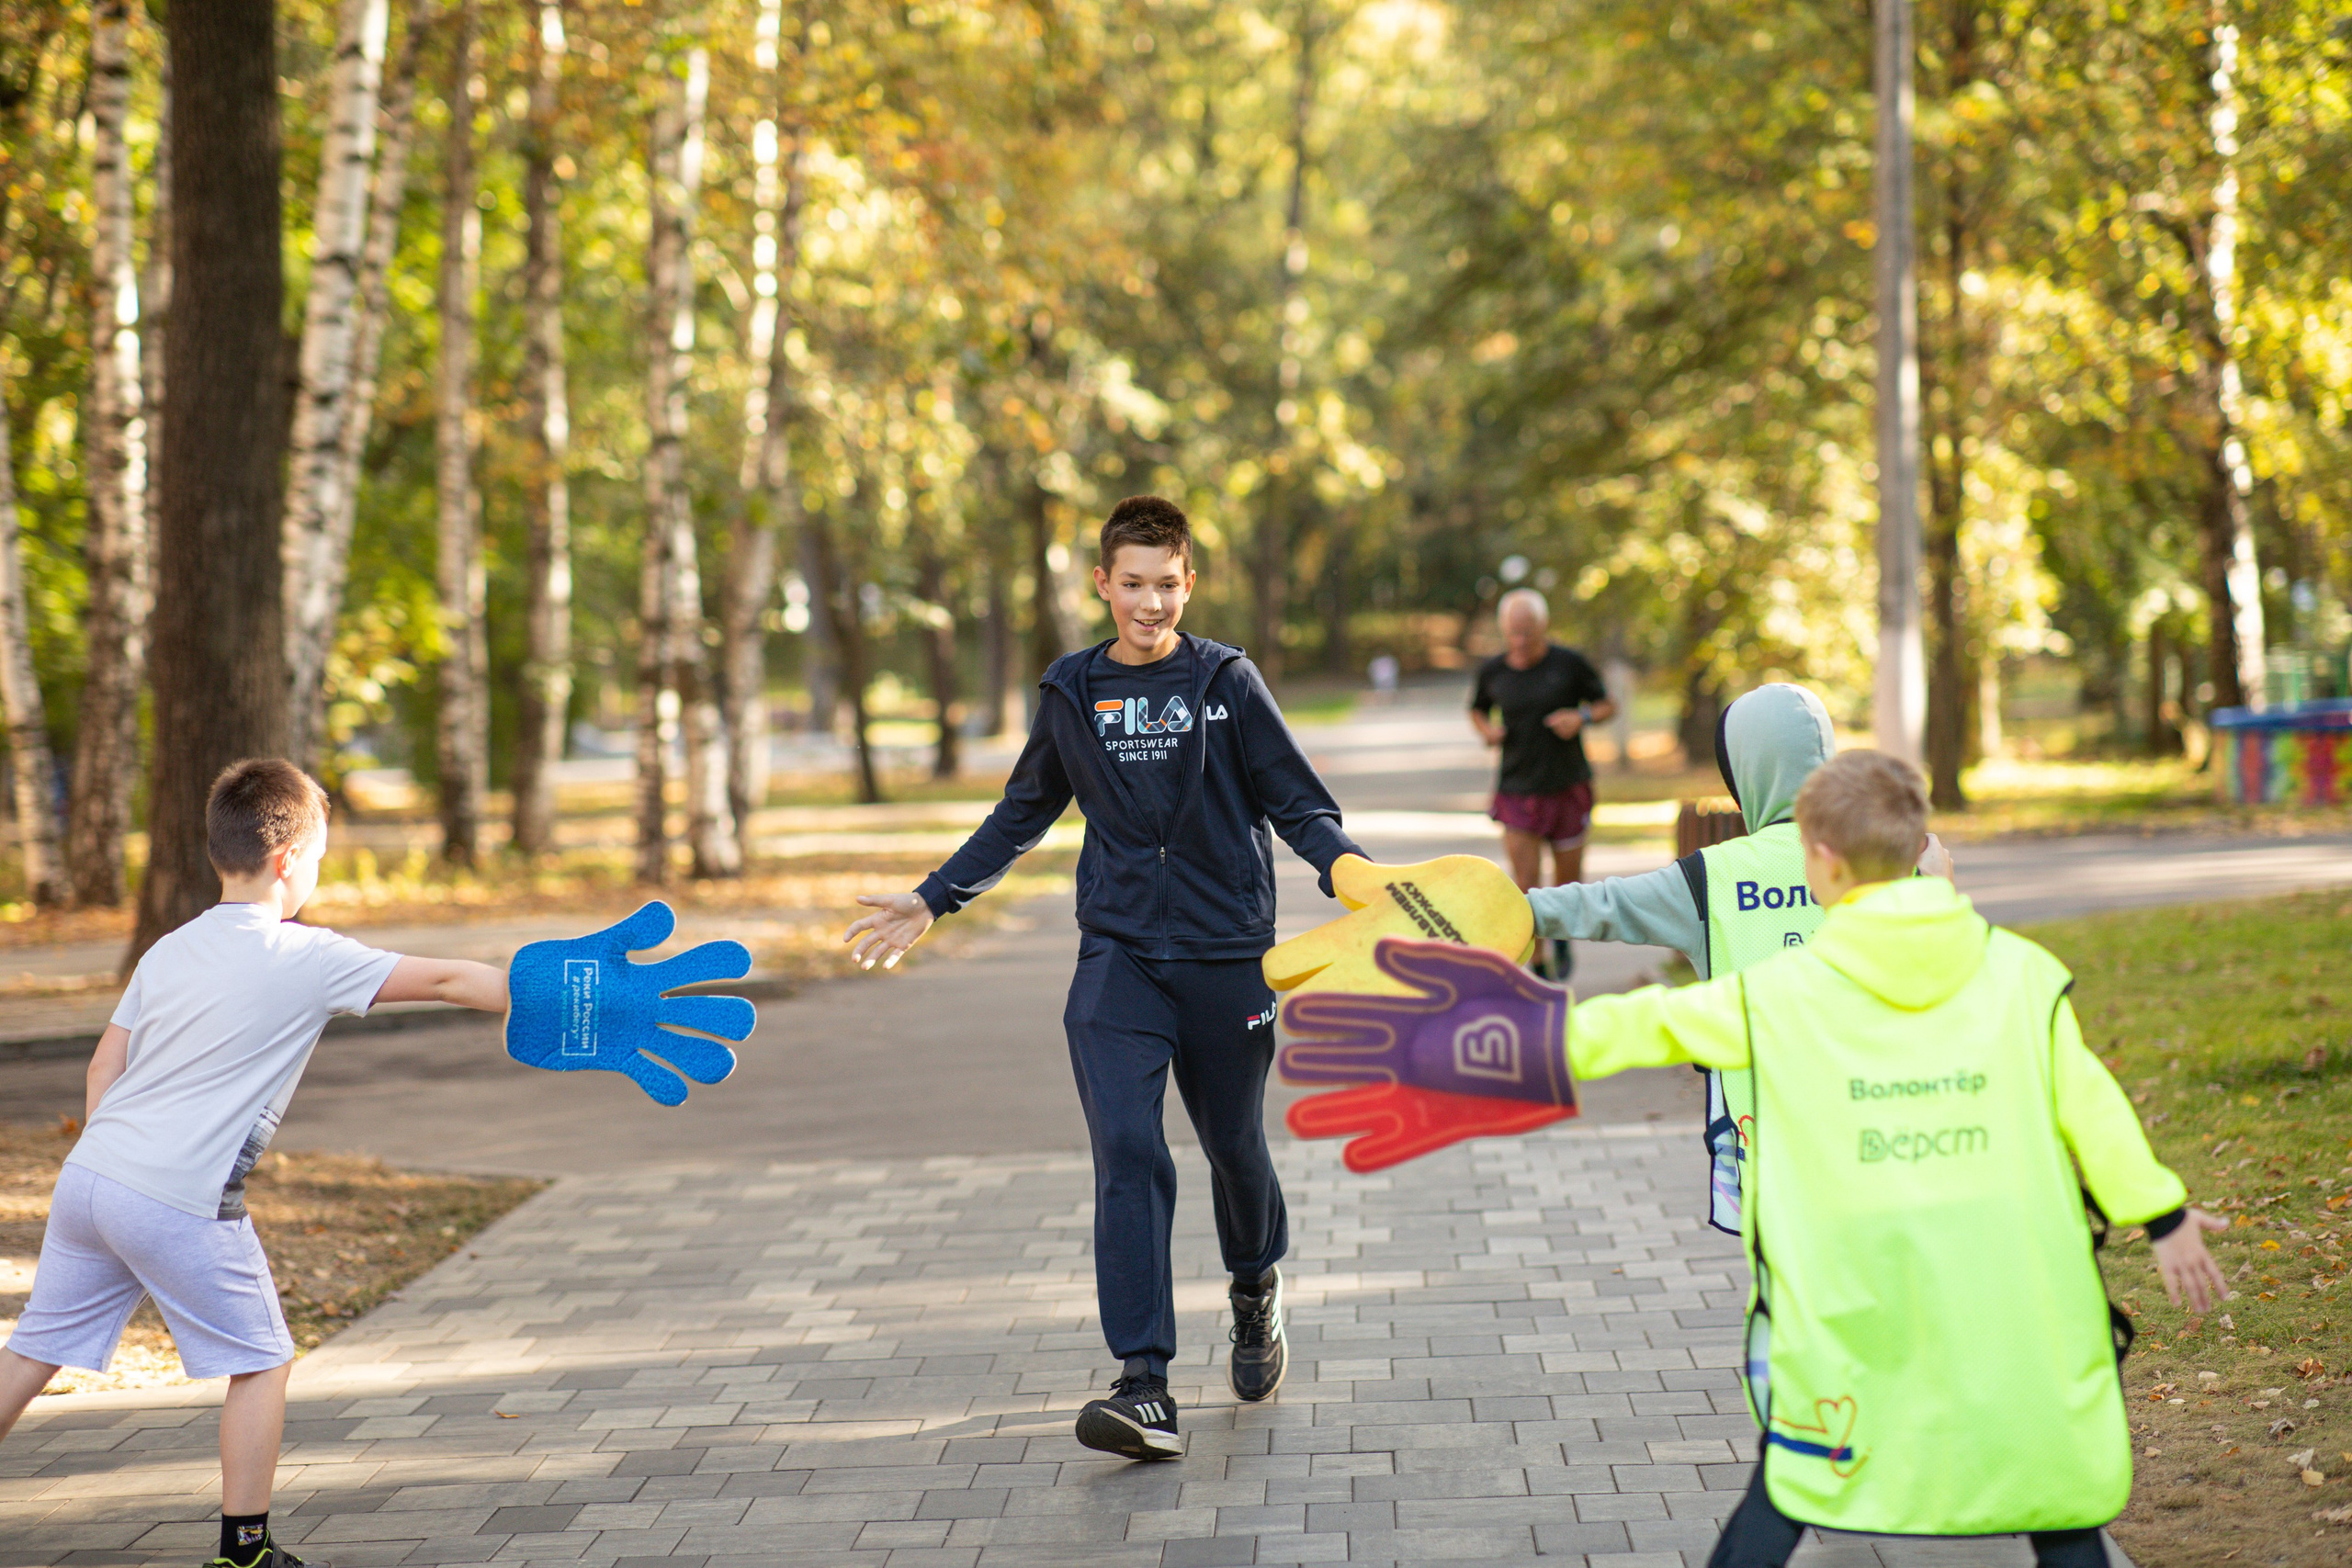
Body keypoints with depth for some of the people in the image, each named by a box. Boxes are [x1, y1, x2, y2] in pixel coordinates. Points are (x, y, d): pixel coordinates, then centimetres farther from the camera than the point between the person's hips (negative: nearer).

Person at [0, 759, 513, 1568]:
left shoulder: (169, 951, 13)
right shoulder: (307, 958, -6)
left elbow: (105, 1064, 14)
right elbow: (446, 979, -4)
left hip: (90, 1173, 7)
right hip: (180, 1202, -7)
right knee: (260, 1362, 8)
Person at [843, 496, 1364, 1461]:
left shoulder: (1227, 682, 0)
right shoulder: (1072, 694, 8)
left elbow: (1298, 804, 0)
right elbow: (1022, 815, 22)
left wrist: (1353, 872, -20)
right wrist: (932, 900, 18)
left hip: (1226, 954, -1)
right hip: (1118, 956, 1)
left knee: (1234, 1146, 11)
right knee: (1127, 1155, -14)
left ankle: (1256, 1292, 43)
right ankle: (1144, 1386, -17)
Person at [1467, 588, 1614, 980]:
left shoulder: (1569, 664, -5)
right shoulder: (1493, 671, 0)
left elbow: (1607, 705, 5)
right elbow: (1477, 710, 17)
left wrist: (1582, 717, -16)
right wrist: (1487, 730, -5)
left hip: (1567, 788, -1)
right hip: (1516, 791, 1)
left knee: (1568, 881, 9)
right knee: (1526, 886, -7)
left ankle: (1562, 933, 41)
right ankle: (1540, 970, 3)